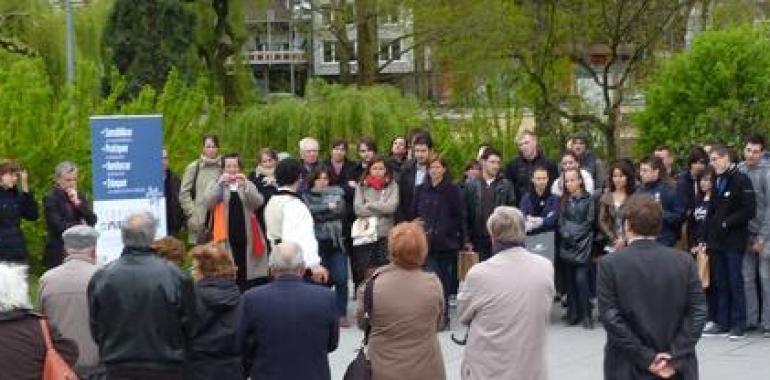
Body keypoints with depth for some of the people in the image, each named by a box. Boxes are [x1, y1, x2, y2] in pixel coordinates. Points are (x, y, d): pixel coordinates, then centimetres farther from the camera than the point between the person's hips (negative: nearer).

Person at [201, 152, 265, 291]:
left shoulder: (247, 184, 12)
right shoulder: (216, 184, 9)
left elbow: (258, 202, -5)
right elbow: (207, 202, -9)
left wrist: (245, 186, -19)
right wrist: (220, 184, -18)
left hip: (246, 235, 2)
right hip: (227, 236, -2)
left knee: (245, 271, 1)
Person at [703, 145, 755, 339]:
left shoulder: (741, 180, -7)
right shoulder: (717, 181, 14)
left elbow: (749, 211, -13)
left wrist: (727, 223, -14)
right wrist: (709, 234, 7)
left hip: (734, 241, -6)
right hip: (717, 241, 6)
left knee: (735, 282, -3)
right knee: (721, 284, 8)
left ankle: (739, 325, 3)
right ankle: (722, 323, 14)